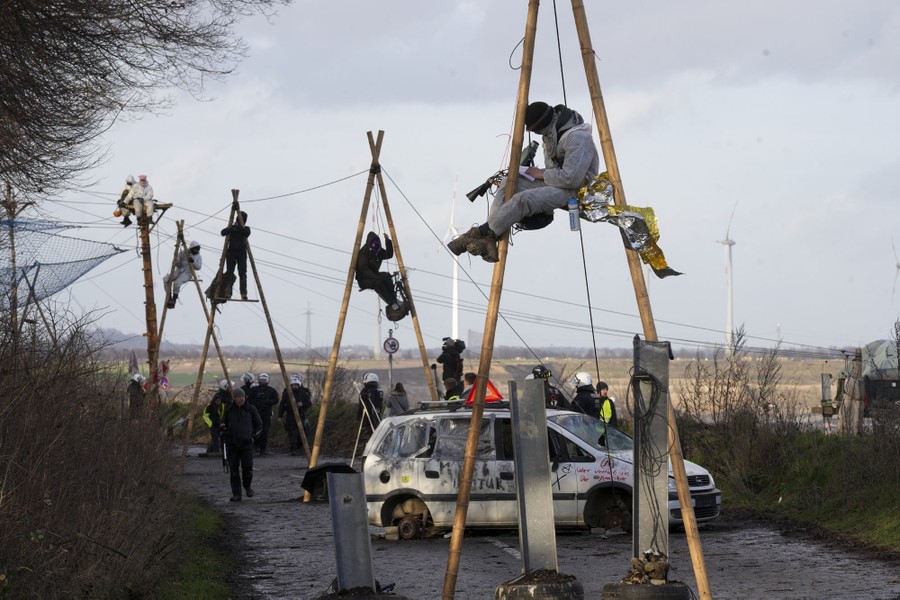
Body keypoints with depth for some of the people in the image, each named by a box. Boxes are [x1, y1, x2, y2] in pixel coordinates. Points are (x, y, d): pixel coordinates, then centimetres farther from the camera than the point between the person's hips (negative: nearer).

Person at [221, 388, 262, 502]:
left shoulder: (251, 409, 2)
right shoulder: (229, 410, 7)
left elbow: (259, 425, 10)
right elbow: (223, 424, 20)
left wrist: (254, 435, -4)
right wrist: (225, 436, 3)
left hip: (246, 442, -2)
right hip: (232, 444, 2)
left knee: (247, 467, -8)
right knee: (234, 469, -3)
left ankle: (247, 486, 21)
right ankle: (236, 494, 0)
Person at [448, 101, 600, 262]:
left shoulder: (578, 138, -22)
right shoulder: (553, 132, 9)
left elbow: (572, 178, -27)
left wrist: (542, 174, -14)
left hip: (575, 190, -10)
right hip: (556, 182, 10)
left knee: (524, 199, -30)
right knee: (509, 183, -8)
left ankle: (481, 233, -22)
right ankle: (490, 241, -22)